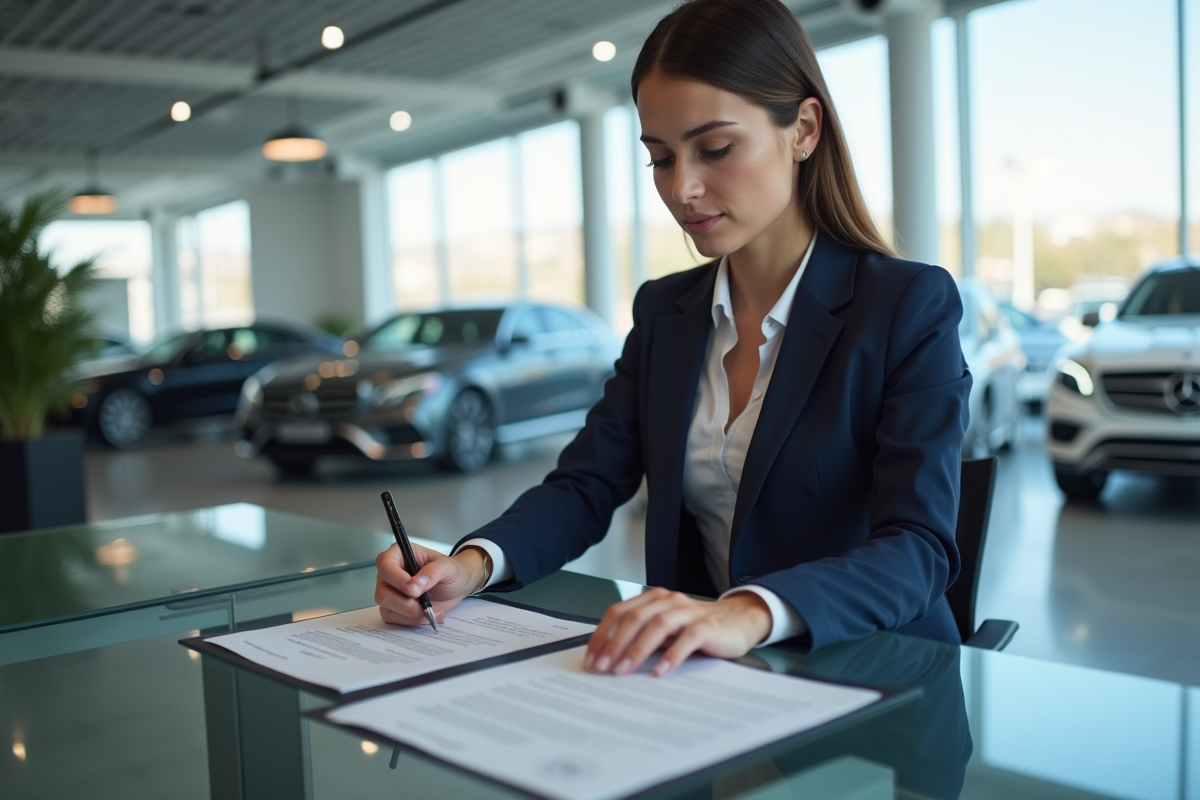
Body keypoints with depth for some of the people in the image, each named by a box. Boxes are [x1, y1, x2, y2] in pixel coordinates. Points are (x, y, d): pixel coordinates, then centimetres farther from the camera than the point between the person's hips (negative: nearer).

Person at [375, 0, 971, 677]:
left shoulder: (911, 306, -9)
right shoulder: (665, 311, 8)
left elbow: (918, 549, -20)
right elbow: (587, 484, 2)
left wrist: (749, 613, -40)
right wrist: (473, 563, -19)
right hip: (699, 673, 6)